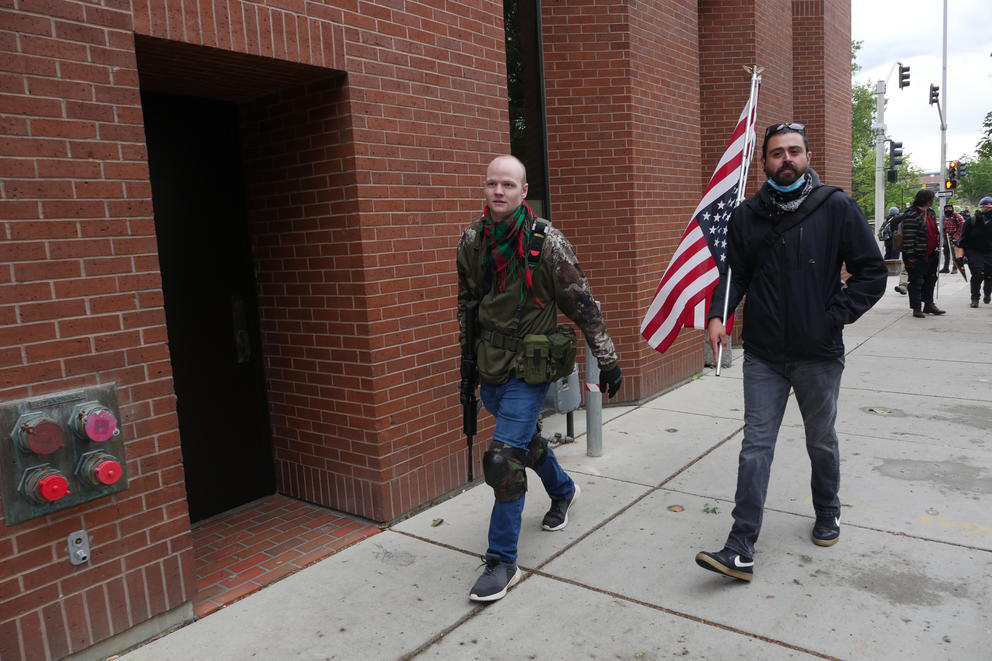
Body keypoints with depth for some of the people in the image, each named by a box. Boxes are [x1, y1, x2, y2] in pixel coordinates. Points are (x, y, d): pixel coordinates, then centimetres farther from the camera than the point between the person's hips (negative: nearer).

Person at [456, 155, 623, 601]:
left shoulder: (546, 242, -14)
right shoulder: (472, 241, 1)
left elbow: (583, 306, -9)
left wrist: (607, 360, -6)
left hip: (529, 369, -6)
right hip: (490, 368, 6)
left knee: (503, 459, -11)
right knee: (525, 439, 24)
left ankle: (502, 562, 5)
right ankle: (563, 491, 54)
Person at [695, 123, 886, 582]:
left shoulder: (837, 208, -4)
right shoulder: (747, 215, 2)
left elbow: (872, 272, -1)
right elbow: (735, 273, 7)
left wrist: (835, 316, -10)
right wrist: (717, 314, -10)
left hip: (819, 355, -1)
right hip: (763, 355, 1)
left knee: (822, 444, 18)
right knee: (755, 449, -1)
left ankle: (827, 516, 44)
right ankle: (740, 551, 1)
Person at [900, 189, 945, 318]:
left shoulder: (930, 212, 13)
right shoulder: (911, 215, -16)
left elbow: (934, 231, 23)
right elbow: (908, 238, -19)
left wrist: (937, 249, 21)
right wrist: (910, 256, -21)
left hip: (930, 255, 9)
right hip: (917, 257, -9)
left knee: (931, 280, 16)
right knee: (916, 282, -2)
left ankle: (929, 304, 28)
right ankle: (917, 308, 4)